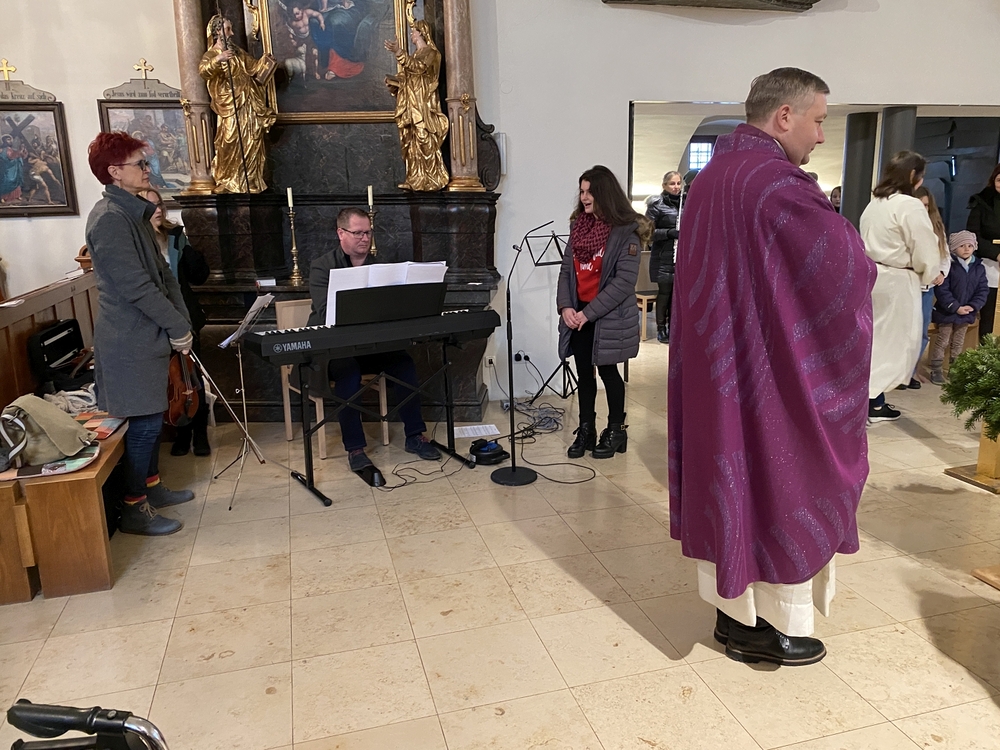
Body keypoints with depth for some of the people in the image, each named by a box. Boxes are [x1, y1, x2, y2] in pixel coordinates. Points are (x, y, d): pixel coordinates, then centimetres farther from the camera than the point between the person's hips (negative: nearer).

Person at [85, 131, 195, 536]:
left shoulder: (135, 213, 13)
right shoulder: (109, 219, -18)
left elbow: (162, 274, 13)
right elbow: (136, 287, -22)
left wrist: (182, 321, 5)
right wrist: (178, 327, -15)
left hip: (147, 335, 10)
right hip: (129, 341, -9)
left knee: (151, 417, 18)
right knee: (144, 422, -1)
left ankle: (151, 486, 33)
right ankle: (135, 509, 11)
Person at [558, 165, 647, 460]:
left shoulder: (626, 232, -12)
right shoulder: (579, 226, 8)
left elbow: (624, 282, -17)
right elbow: (566, 270, 7)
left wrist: (589, 313, -19)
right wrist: (565, 306, -8)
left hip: (609, 316, -5)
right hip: (579, 314, 5)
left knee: (608, 371, 5)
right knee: (584, 372, 11)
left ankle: (616, 431, 23)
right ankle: (586, 430, 24)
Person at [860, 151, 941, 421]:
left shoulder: (874, 203, 11)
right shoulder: (910, 206, -15)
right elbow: (924, 250, -14)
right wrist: (931, 275, 5)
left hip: (872, 274, 8)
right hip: (897, 280, -8)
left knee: (874, 337, 14)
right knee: (894, 340, 1)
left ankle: (869, 396, 20)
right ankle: (873, 402, 4)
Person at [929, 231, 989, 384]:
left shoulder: (979, 267, 3)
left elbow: (983, 290, 2)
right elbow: (942, 290, -17)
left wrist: (973, 306, -12)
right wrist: (956, 307, -20)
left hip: (967, 313, 5)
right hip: (947, 312, -5)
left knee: (958, 343, 16)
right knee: (942, 341, 2)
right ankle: (936, 370, 9)